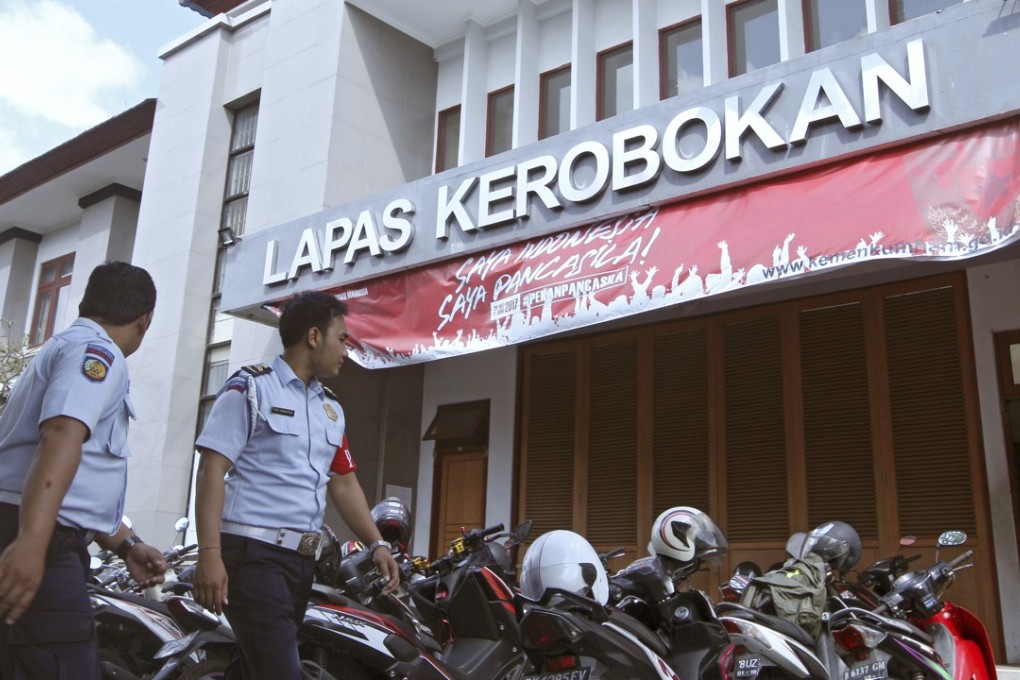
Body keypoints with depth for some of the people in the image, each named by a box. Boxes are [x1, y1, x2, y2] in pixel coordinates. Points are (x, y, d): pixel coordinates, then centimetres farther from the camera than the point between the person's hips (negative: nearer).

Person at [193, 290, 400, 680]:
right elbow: (212, 471, -11)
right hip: (252, 553, -7)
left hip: (303, 558, 7)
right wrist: (209, 554, -20)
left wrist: (376, 544, 7)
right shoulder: (250, 388, -4)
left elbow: (344, 483, 19)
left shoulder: (331, 408, 17)